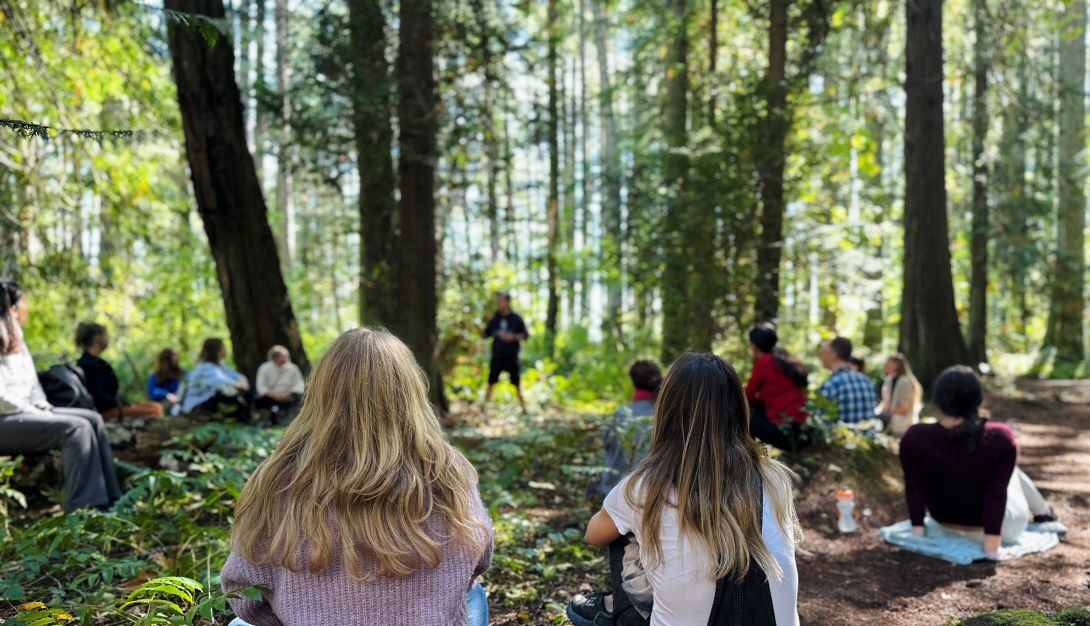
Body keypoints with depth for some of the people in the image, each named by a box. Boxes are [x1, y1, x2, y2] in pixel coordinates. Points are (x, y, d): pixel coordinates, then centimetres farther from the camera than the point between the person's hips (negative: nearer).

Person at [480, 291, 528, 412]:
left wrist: (512, 337, -15)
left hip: (512, 356, -2)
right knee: (491, 382, 1)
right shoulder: (494, 319, 5)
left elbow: (524, 335, 1)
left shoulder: (516, 319, -2)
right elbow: (485, 335, 8)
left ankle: (523, 406, 16)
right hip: (497, 356, 2)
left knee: (516, 383, 5)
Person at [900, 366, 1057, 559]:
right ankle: (1043, 513, 49)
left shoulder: (914, 438, -22)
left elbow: (914, 489, -15)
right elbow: (996, 492, -23)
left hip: (945, 525, 2)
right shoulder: (1001, 439, -25)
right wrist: (992, 539, -17)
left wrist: (918, 528, -6)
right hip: (1003, 527, -2)